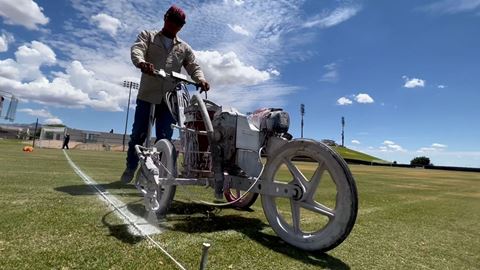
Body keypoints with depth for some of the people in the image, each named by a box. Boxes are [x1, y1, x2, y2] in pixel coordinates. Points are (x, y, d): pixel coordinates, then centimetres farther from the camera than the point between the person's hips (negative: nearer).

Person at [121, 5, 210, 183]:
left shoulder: (184, 47, 19)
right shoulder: (148, 36, 13)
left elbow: (193, 67, 7)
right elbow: (137, 49, -7)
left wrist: (200, 80, -17)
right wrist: (141, 62, -32)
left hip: (170, 99, 2)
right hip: (147, 95, -1)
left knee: (164, 138, 1)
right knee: (138, 134, 4)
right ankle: (130, 168, 22)